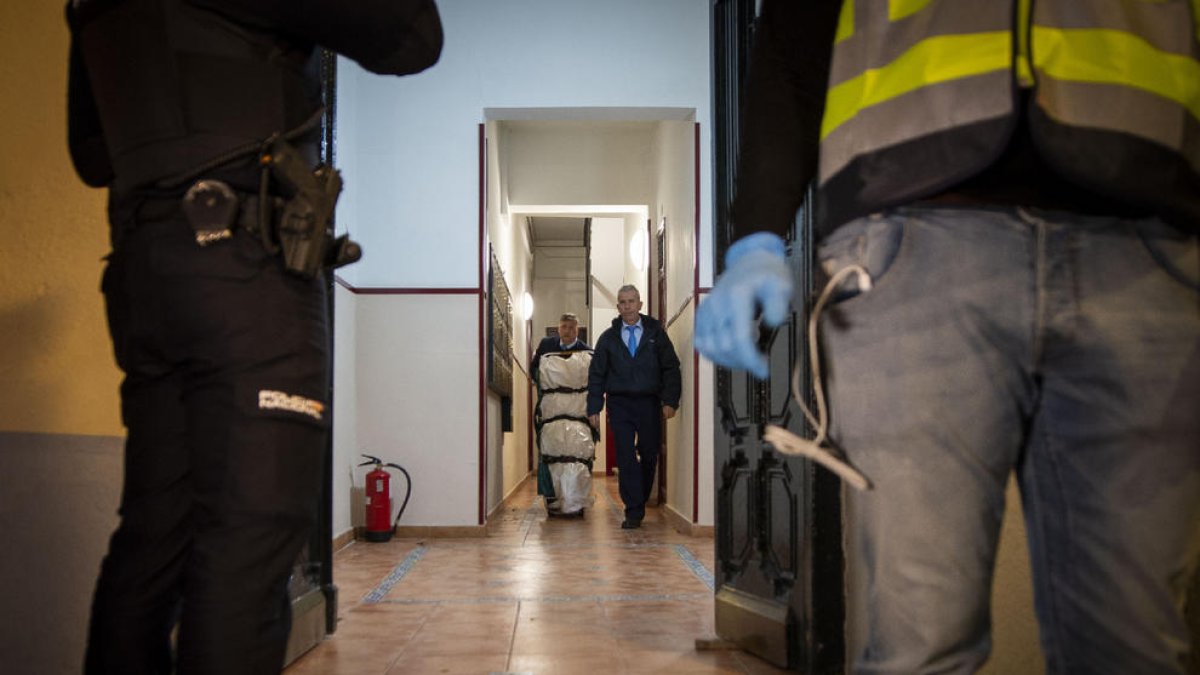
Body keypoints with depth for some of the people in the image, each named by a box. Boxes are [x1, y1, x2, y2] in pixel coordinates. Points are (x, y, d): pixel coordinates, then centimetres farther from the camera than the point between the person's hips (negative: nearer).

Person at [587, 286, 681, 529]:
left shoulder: (655, 333, 7)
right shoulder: (608, 338, 9)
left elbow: (671, 367, 3)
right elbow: (596, 375, 10)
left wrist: (670, 400, -8)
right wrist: (594, 409, 2)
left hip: (649, 404, 0)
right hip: (619, 404, 0)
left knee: (649, 456, 5)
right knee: (626, 458, -5)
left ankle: (639, 504, 24)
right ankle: (633, 512, -2)